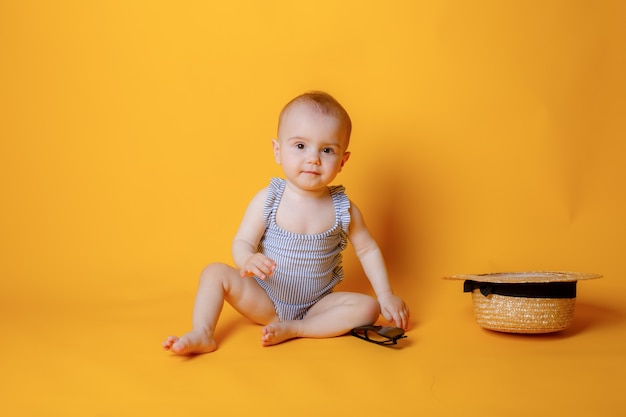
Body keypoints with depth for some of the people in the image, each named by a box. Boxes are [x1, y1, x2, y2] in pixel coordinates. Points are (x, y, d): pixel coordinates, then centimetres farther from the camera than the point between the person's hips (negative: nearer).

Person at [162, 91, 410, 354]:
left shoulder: (344, 209, -9)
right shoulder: (267, 200, -13)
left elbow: (368, 250, 3)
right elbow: (242, 242, -12)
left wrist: (386, 295, -4)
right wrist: (247, 261, -37)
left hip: (316, 306, 1)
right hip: (264, 302, -1)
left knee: (368, 308, -21)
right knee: (215, 272, -17)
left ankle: (292, 329, -22)